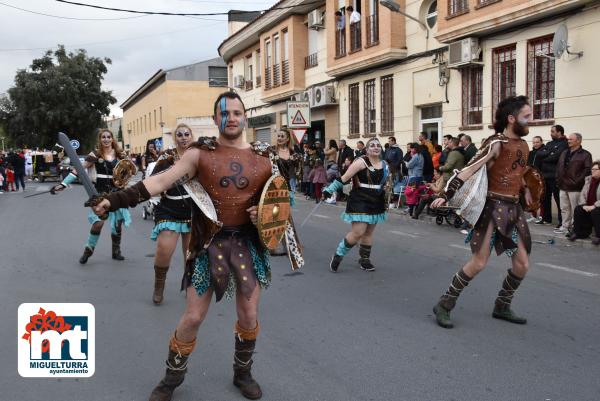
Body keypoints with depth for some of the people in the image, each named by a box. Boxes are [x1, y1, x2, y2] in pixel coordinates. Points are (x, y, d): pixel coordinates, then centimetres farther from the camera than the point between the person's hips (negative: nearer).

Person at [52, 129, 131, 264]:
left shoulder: (119, 154, 5)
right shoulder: (96, 154, -5)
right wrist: (63, 184, -13)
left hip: (116, 193, 3)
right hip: (101, 193, -3)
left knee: (118, 222, 6)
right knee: (98, 222, -15)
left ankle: (116, 251, 23)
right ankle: (88, 250, 6)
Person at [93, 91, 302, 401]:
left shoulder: (263, 157, 1)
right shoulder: (200, 153, -6)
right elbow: (161, 181, -14)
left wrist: (264, 214, -9)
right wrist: (116, 199, -23)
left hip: (248, 242, 2)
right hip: (208, 244, -2)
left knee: (249, 315, 10)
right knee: (193, 317, 4)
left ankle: (243, 373, 36)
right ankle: (173, 376, 29)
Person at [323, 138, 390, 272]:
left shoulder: (384, 165, 8)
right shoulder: (361, 162, -12)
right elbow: (344, 178, -13)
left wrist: (386, 186, 9)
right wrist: (329, 190, -15)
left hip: (376, 203, 6)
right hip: (359, 202, -6)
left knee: (369, 233, 12)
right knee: (358, 232, -14)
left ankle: (364, 259, 28)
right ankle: (338, 255, 5)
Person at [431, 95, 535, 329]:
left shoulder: (523, 146, 12)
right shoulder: (497, 143, -12)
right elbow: (469, 170, -20)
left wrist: (525, 190, 17)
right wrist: (446, 195, -27)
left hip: (514, 209, 8)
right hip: (493, 207, -8)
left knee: (522, 264, 8)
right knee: (479, 262, -10)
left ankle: (502, 307, 26)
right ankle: (444, 305, 3)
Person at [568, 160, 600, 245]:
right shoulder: (588, 179, 11)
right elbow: (582, 194, 7)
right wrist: (584, 205, -9)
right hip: (588, 207, 6)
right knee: (578, 209, -17)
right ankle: (579, 232, -4)